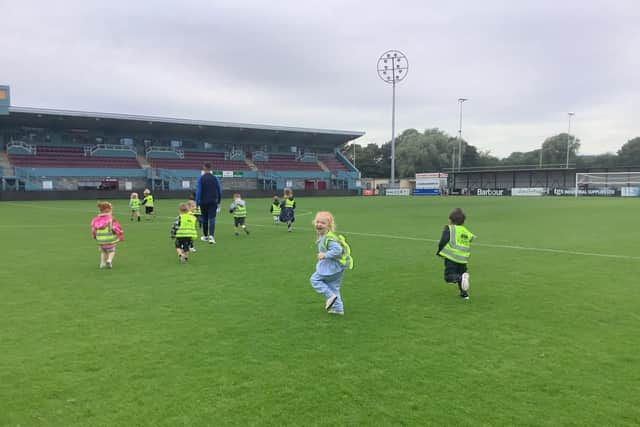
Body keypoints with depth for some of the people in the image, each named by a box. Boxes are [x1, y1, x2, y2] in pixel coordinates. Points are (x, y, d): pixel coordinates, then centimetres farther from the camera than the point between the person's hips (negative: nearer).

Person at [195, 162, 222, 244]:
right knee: (212, 219, -4)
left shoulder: (201, 178, -5)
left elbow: (198, 191, -8)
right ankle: (211, 235, -22)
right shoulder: (215, 178, 3)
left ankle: (205, 236, 25)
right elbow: (219, 191, 7)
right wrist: (218, 201, 18)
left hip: (203, 202, -1)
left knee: (204, 219, 13)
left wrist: (197, 203, -5)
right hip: (213, 202, 1)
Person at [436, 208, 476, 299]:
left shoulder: (449, 228, -4)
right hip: (463, 259, 6)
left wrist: (439, 252, 5)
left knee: (449, 277, -2)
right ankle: (464, 293, 21)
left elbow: (442, 242, -10)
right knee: (461, 273, 23)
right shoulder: (466, 231, 13)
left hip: (452, 258, -6)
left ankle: (461, 278, -28)